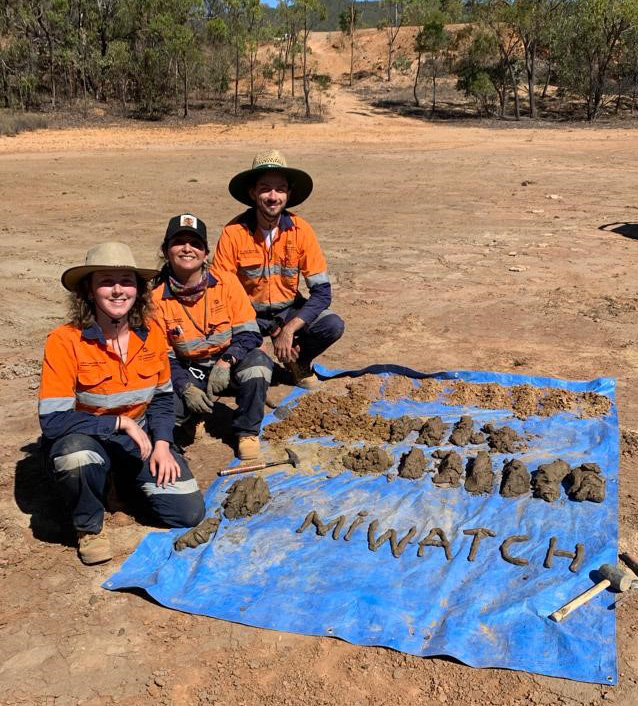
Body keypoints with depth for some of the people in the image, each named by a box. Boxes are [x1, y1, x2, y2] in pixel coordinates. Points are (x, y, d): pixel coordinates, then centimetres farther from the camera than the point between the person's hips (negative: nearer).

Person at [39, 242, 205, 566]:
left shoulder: (151, 335, -7)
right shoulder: (64, 341, -20)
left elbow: (162, 397, 6)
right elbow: (52, 421, -23)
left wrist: (162, 444, -10)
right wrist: (121, 423, -25)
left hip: (139, 438, 4)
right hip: (84, 440, -4)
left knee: (189, 512, -9)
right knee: (76, 456, -40)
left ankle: (127, 479, 21)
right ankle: (89, 526, -7)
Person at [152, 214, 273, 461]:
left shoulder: (226, 282, -10)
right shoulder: (157, 298, -9)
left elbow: (249, 333, -12)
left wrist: (226, 362, -29)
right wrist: (186, 388, -23)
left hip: (229, 367, 0)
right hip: (188, 374, 1)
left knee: (258, 362, -34)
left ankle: (247, 432, -11)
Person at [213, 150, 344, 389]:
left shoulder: (301, 231, -14)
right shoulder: (234, 232, -19)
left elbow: (322, 291, -14)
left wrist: (289, 329, -26)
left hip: (288, 309, 2)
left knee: (333, 326, -24)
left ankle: (297, 360, 8)